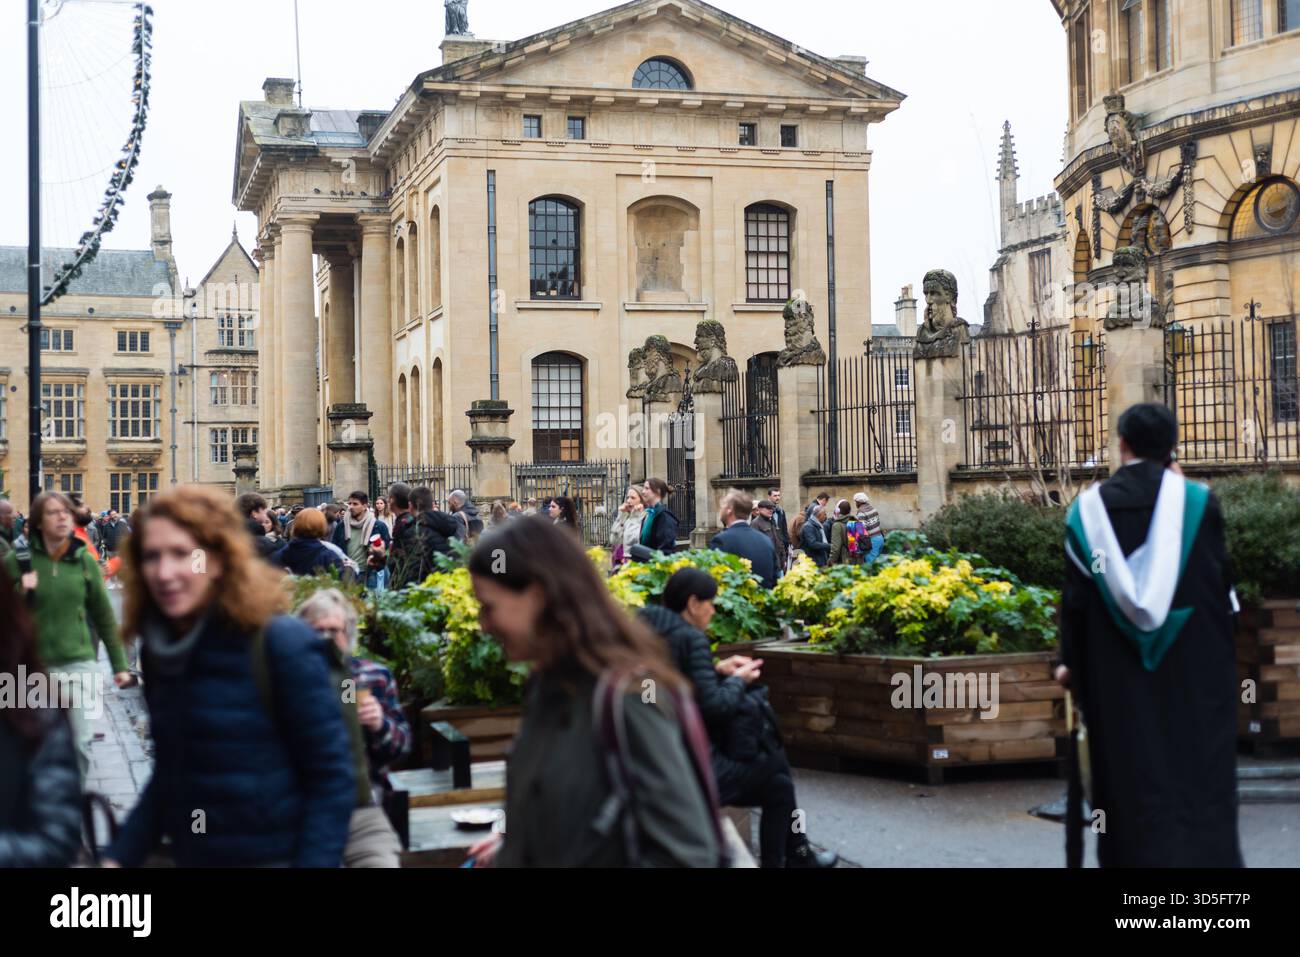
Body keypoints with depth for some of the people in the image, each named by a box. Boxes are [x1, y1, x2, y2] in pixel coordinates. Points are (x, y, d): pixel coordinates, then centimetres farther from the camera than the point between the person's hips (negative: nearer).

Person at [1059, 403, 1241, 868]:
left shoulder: (1088, 509, -2)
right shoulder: (1197, 501, -6)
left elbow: (1075, 597, 0)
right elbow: (1221, 583, -2)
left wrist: (1071, 661, 10)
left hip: (1118, 676, 1)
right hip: (1194, 669, -1)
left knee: (1131, 778, 9)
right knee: (1199, 775, 5)